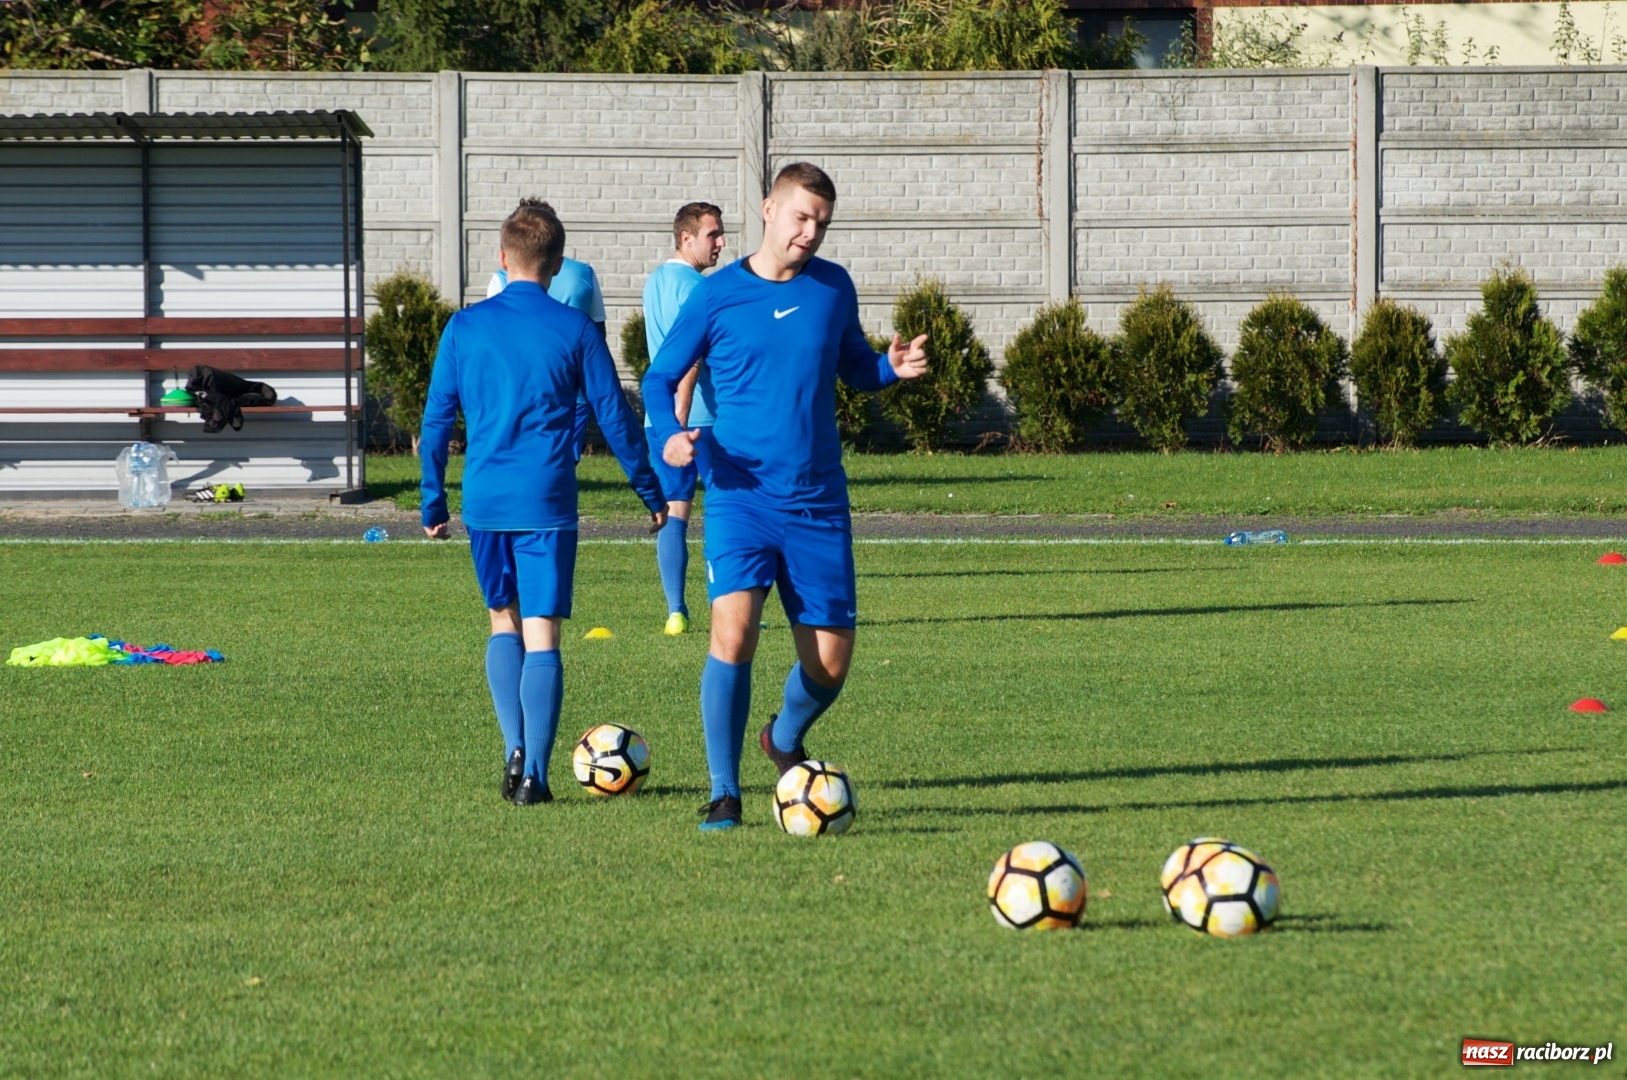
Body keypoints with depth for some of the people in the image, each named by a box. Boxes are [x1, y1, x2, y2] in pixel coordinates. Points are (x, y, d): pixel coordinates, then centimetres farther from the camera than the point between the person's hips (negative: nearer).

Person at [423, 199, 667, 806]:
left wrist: (433, 503, 14)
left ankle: (514, 748, 6)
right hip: (547, 501, -2)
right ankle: (533, 774, -7)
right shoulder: (575, 330, -2)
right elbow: (615, 418, 3)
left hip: (484, 500, 2)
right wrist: (652, 493, 13)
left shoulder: (465, 328, 3)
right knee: (542, 632, -1)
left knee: (503, 621, 19)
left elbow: (436, 419, 5)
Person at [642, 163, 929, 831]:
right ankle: (724, 795, -12)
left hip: (818, 502, 3)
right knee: (733, 631, -22)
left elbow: (854, 368, 18)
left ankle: (784, 738, 38)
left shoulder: (833, 287, 6)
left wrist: (891, 369, -4)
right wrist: (669, 434, -14)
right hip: (739, 495, -3)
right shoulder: (717, 296, -2)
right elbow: (661, 377, 6)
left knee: (831, 661, 4)